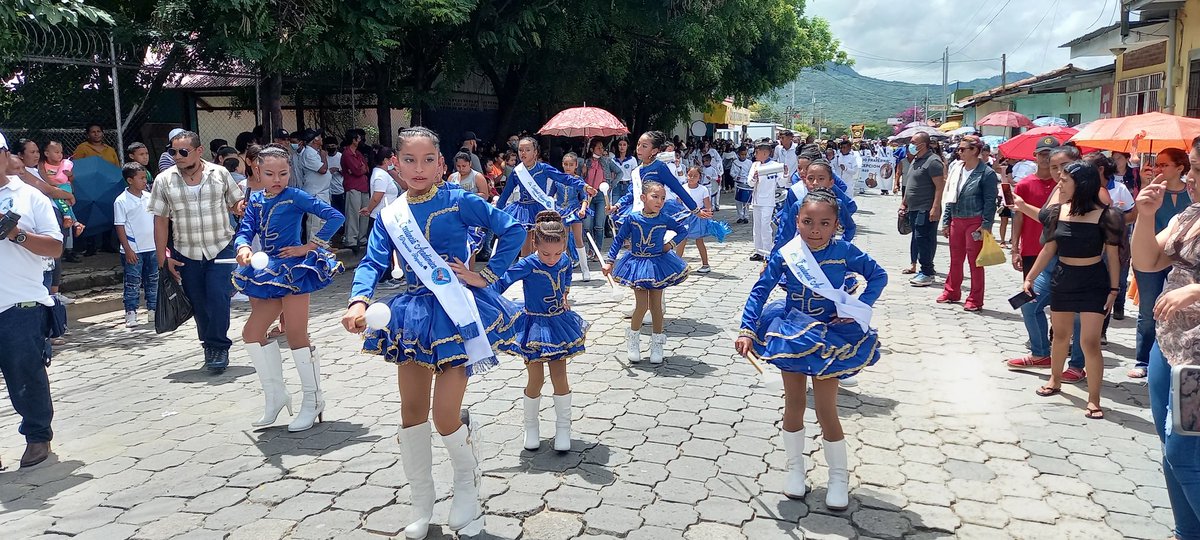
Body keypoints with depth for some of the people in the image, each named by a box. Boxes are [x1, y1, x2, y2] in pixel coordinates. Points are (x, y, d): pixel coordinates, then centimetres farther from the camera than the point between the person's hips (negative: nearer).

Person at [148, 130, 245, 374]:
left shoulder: (220, 173, -2)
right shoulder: (164, 180, -1)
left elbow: (235, 204, 9)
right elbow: (160, 221, 3)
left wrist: (241, 207, -17)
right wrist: (162, 258, 0)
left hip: (221, 248, -1)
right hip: (186, 253, 2)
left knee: (218, 297, -12)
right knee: (198, 303, 8)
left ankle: (218, 347, 2)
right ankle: (210, 346, 24)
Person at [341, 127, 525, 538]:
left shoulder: (458, 203, -7)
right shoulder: (389, 216, 5)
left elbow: (513, 230, -6)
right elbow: (373, 263, -5)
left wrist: (487, 275, -8)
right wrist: (359, 302, -23)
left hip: (457, 313, -5)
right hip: (414, 314, 5)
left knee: (445, 417, -7)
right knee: (411, 413, 8)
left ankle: (467, 487, 27)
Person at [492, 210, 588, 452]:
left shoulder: (565, 262, -6)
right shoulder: (528, 265, -21)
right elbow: (502, 282, -23)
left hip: (559, 324, 3)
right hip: (534, 326, -3)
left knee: (560, 377, 5)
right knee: (536, 380, 2)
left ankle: (563, 428, 18)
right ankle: (531, 427, 23)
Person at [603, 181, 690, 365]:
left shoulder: (665, 219, -8)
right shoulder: (632, 218, -10)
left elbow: (683, 230, 9)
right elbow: (619, 238, -2)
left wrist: (670, 244, -5)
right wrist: (610, 261, -4)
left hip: (658, 264, 1)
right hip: (637, 264, -1)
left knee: (656, 305, 8)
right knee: (642, 305, -6)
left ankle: (657, 344, 22)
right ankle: (633, 339, 18)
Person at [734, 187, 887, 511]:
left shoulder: (844, 252, -14)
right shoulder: (785, 255, -14)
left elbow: (878, 275, -1)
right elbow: (759, 292, -10)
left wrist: (859, 309, -12)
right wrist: (747, 330, -18)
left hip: (830, 334, -1)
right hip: (792, 333, 1)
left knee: (826, 411, 2)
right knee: (794, 405, 12)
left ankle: (839, 477, 22)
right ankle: (795, 468, 31)